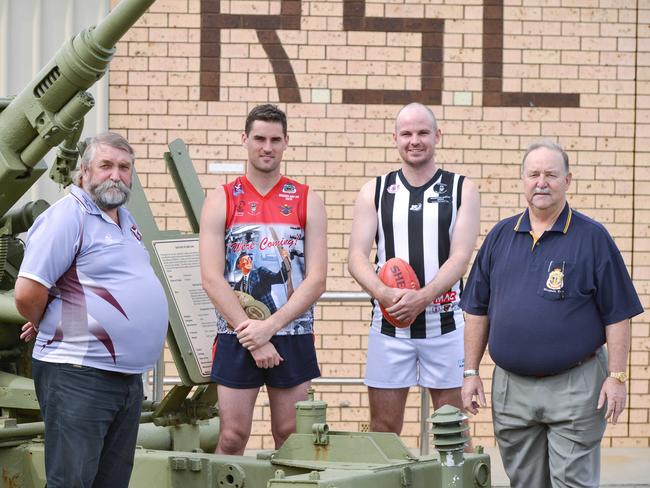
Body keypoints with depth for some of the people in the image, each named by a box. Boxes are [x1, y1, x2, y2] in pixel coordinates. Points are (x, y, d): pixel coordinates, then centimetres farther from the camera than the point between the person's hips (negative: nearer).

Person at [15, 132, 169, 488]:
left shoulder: (125, 219, 14)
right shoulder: (67, 216, -13)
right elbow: (27, 294, -19)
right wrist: (48, 328, 2)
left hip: (129, 376, 9)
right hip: (78, 377, -9)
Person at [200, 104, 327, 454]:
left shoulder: (307, 202, 6)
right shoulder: (221, 201, 4)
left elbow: (316, 280, -2)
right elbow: (212, 279, -5)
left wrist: (268, 327, -13)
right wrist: (252, 339, -12)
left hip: (293, 337, 1)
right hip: (236, 339, -1)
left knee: (291, 436, 4)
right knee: (232, 437, -1)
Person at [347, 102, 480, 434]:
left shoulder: (462, 190, 4)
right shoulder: (375, 192, 7)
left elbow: (460, 257, -6)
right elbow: (357, 258, -1)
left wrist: (421, 298, -22)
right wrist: (384, 293, -21)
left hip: (445, 323, -1)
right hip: (389, 323, 1)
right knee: (383, 428, 4)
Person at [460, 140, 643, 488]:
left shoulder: (592, 238, -2)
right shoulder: (501, 236, 9)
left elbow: (617, 315, -4)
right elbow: (478, 310, 12)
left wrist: (616, 377, -9)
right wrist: (471, 372, 8)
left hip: (574, 385, -4)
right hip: (511, 387, 4)